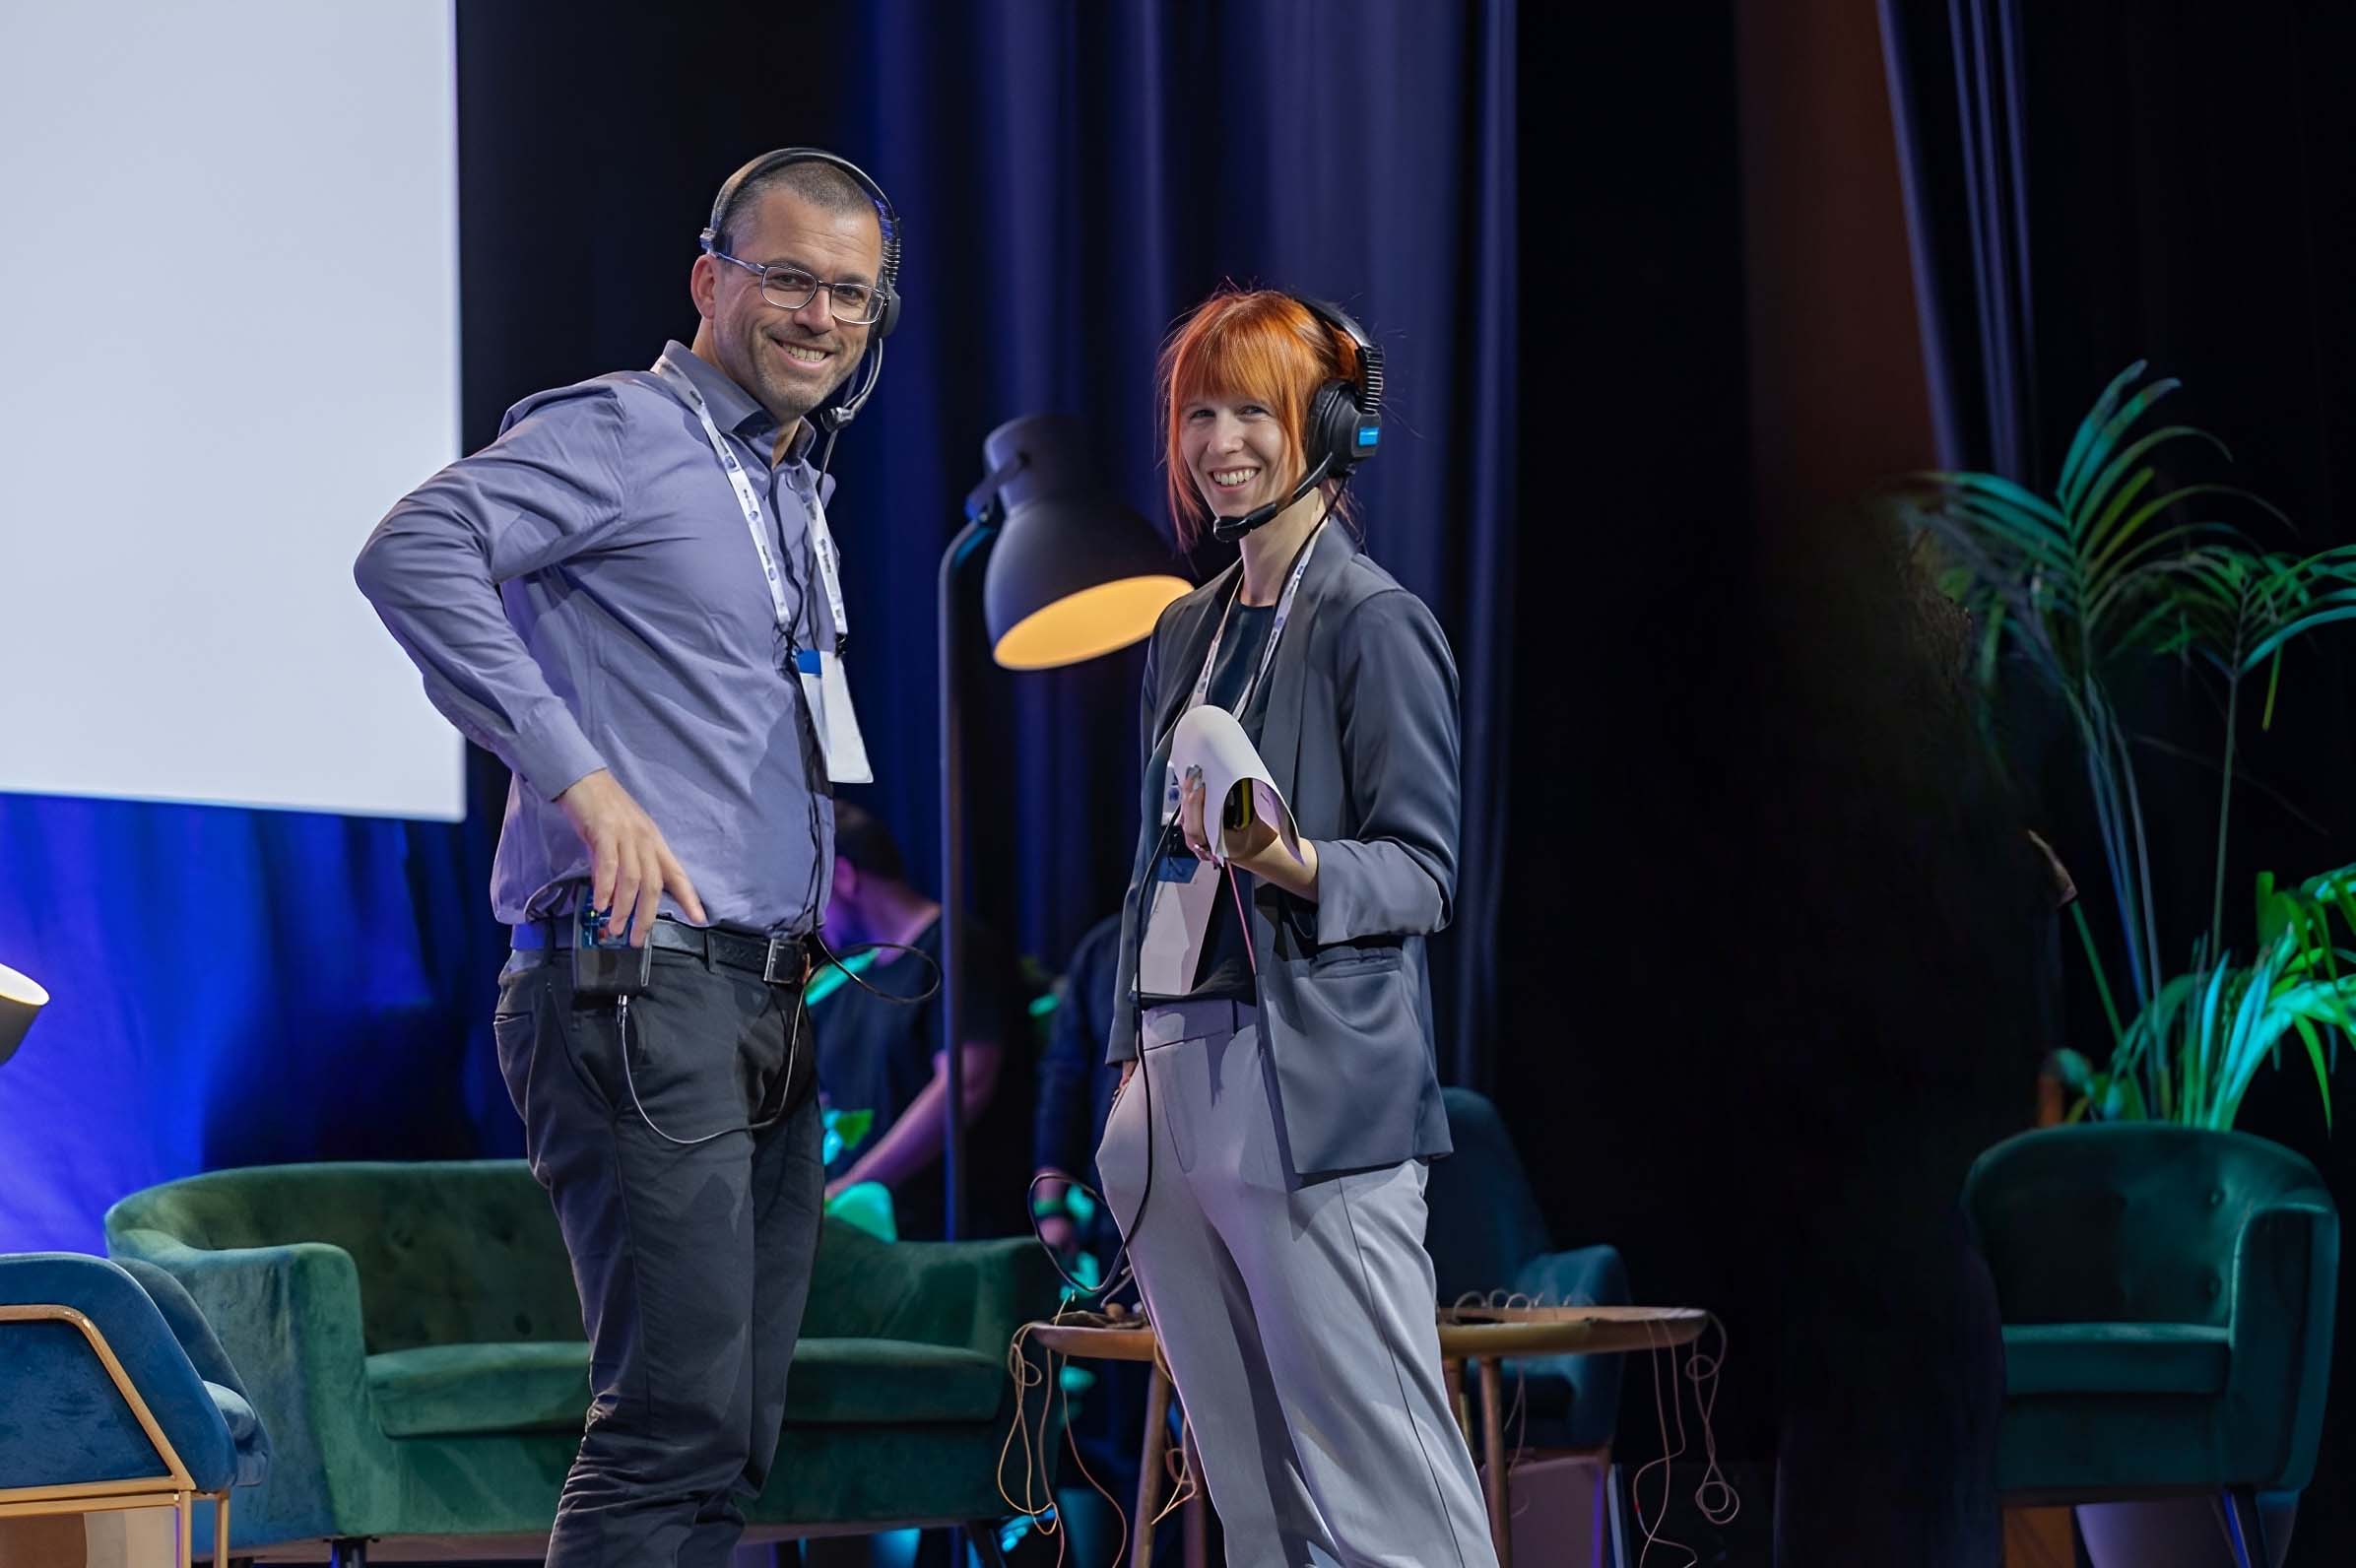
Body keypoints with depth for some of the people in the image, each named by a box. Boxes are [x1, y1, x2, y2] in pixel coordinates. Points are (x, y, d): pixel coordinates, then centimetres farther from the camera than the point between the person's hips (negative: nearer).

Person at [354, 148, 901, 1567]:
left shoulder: (797, 495, 22)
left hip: (766, 1002, 9)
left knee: (734, 1435, 11)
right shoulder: (622, 435, -6)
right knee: (677, 1420, -13)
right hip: (640, 985, -9)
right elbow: (413, 553, -23)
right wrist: (581, 779, -24)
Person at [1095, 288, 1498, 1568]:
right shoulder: (1187, 630, 18)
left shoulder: (1373, 624, -4)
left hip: (1309, 1104, -7)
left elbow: (1424, 871, -8)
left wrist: (1290, 861, -27)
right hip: (1175, 1092, 8)